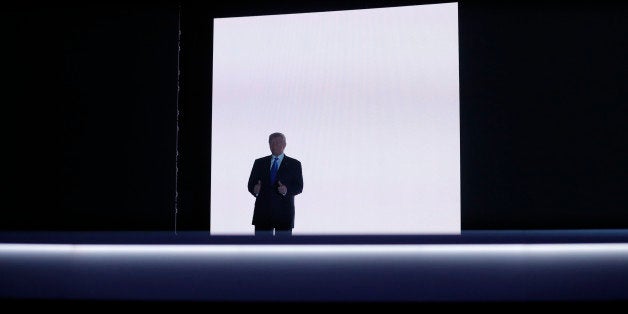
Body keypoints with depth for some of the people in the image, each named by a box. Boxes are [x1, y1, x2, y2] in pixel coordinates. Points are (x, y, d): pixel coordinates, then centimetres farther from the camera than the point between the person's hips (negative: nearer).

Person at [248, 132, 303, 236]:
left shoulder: (294, 164, 7)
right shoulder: (259, 163, 13)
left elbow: (299, 187, 1)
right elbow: (251, 184, 10)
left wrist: (287, 190, -18)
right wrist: (255, 189, -13)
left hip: (284, 212, -2)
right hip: (262, 212, 2)